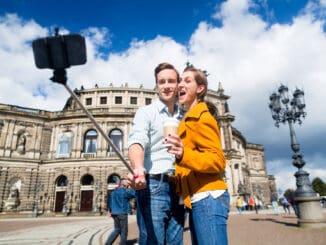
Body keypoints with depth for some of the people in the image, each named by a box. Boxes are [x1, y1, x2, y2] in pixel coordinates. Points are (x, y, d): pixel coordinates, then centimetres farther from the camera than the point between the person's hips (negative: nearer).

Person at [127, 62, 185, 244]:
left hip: (178, 189, 5)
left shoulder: (184, 117, 17)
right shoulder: (146, 112, 2)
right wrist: (138, 168, -37)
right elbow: (137, 142, -17)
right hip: (153, 186, -4)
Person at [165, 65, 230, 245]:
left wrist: (184, 155, -32)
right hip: (197, 200, 10)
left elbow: (218, 160, -17)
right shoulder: (189, 120, 21)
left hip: (208, 198, -10)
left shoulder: (201, 118, -8)